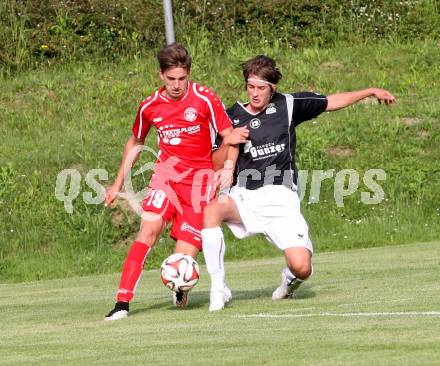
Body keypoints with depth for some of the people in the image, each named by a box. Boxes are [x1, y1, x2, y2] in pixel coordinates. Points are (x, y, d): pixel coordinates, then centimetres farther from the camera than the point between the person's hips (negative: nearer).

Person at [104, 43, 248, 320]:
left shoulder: (205, 99, -7)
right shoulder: (150, 106, 5)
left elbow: (229, 136, -2)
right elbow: (135, 142, 22)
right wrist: (118, 183, 23)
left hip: (199, 178, -2)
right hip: (167, 174, 2)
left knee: (185, 254, -10)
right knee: (150, 227, -23)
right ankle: (123, 302, -26)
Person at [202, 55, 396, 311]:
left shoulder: (287, 105, 5)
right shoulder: (233, 116, 6)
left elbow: (331, 102, 17)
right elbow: (217, 165, 7)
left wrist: (371, 92, 18)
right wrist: (228, 143, -12)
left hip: (281, 198, -1)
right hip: (244, 196, 1)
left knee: (301, 268, -17)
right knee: (212, 210, -33)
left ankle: (290, 279, 25)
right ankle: (219, 288, -23)